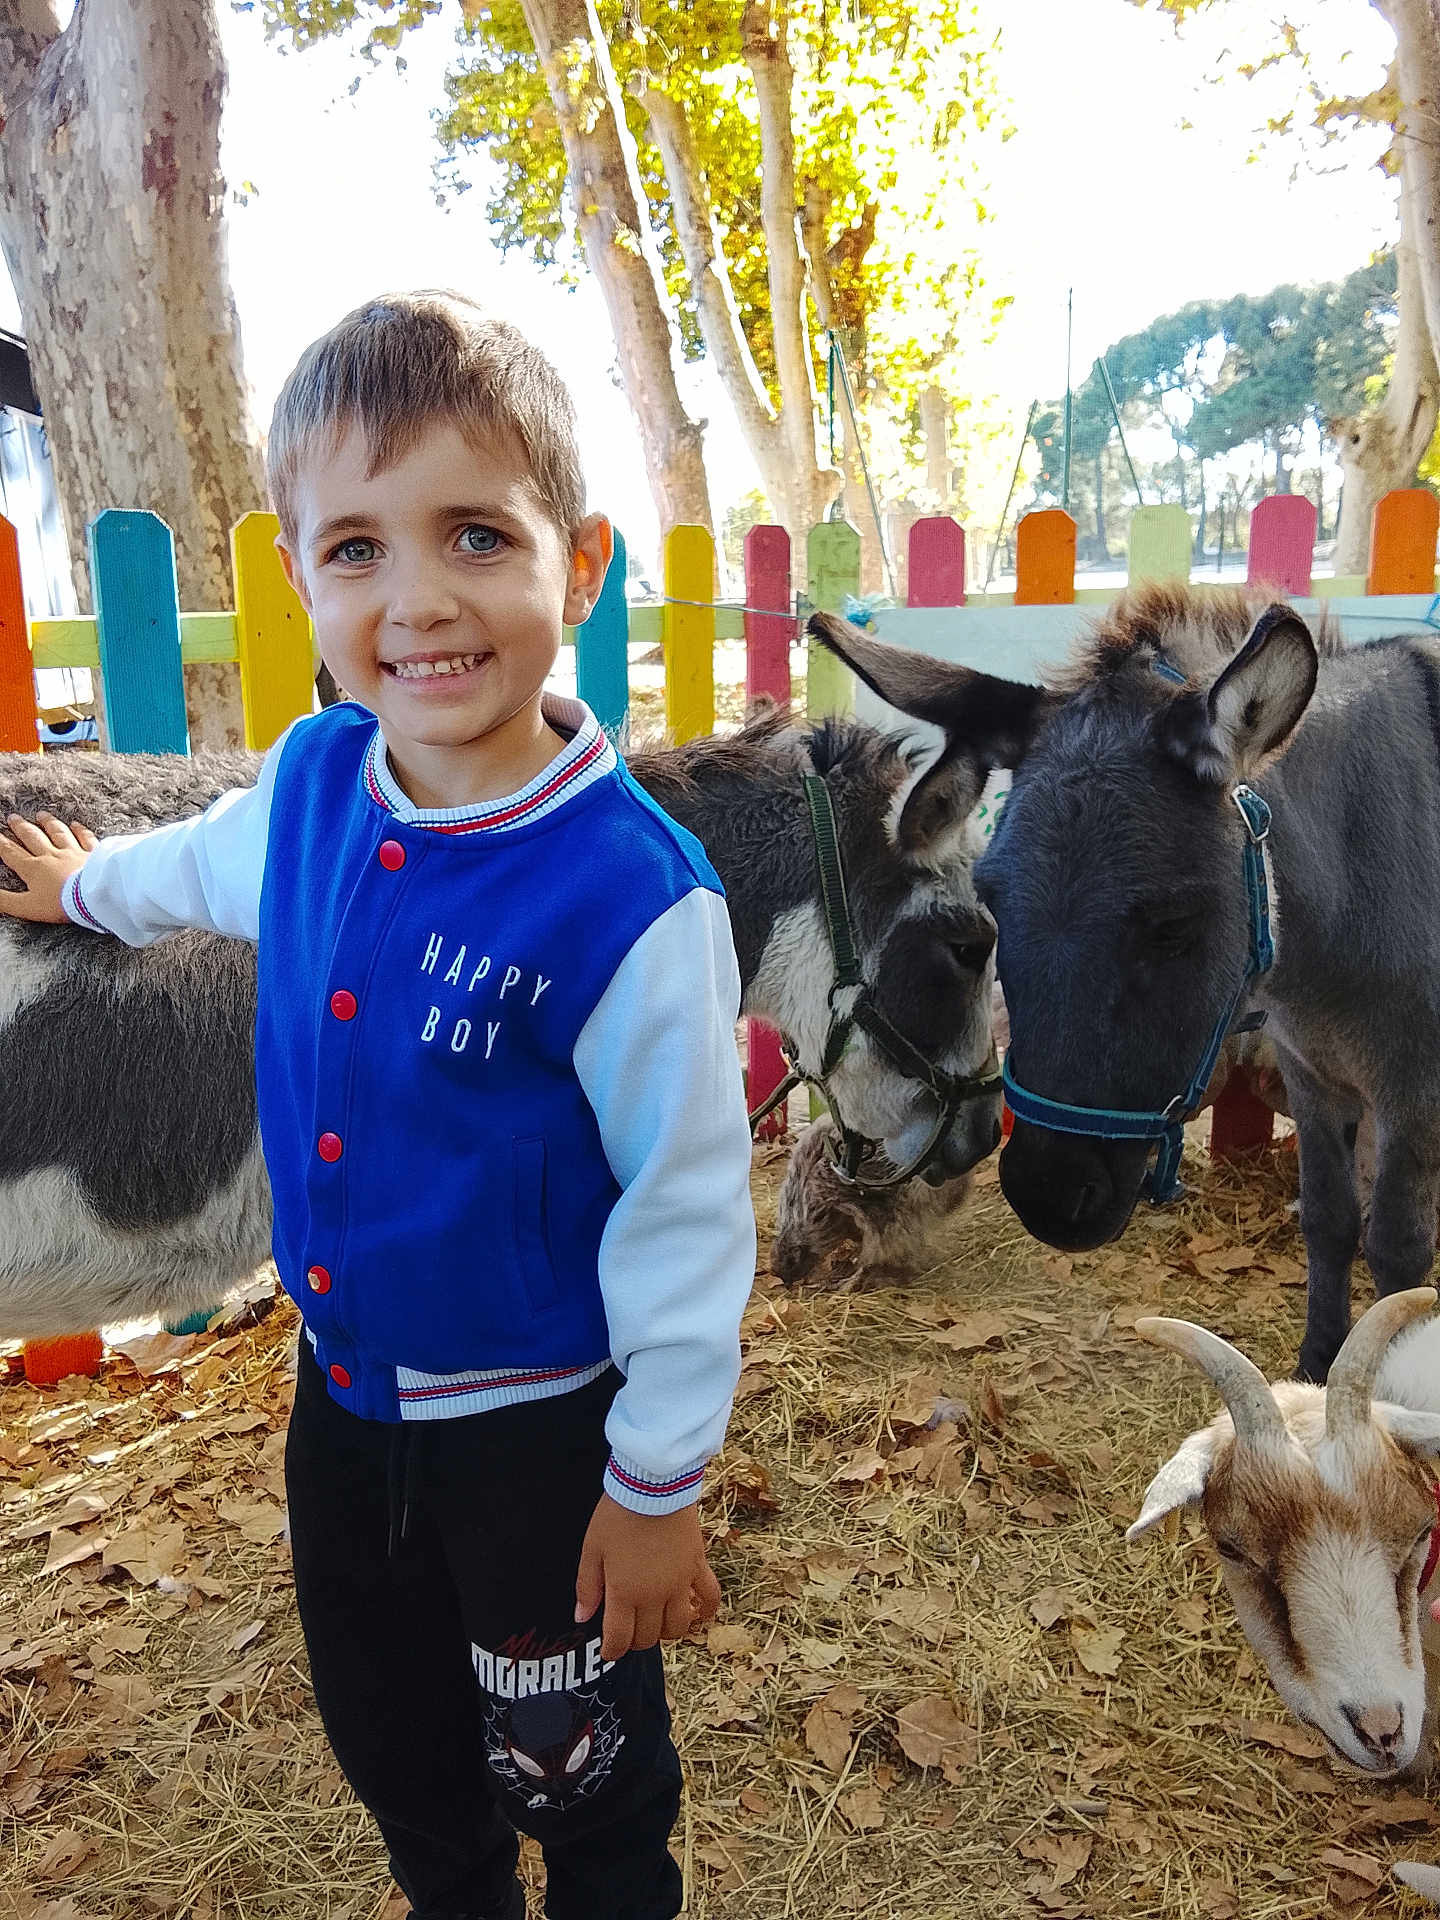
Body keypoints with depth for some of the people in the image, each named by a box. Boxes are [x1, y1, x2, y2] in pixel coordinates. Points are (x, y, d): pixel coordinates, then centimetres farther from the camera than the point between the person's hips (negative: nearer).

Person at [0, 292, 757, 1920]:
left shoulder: (632, 899, -28)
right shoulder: (312, 782, -10)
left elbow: (685, 1208, -20)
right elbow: (210, 864, 15)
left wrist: (658, 1484, -11)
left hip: (538, 1421, -6)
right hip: (341, 1390, 6)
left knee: (574, 1768, 19)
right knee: (386, 1735, 28)